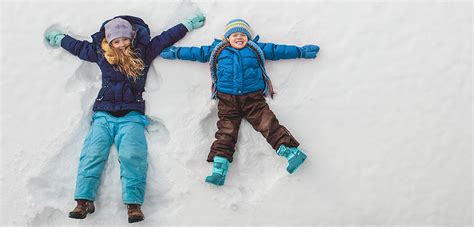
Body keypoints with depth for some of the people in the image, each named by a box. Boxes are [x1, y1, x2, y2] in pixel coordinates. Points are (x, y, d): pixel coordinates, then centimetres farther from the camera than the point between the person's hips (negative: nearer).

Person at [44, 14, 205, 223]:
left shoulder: (143, 51, 11)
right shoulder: (100, 52, 16)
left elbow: (167, 37, 16)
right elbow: (77, 46, 31)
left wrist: (190, 24, 19)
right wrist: (57, 38, 44)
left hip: (131, 115, -2)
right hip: (103, 114, 2)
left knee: (132, 156, -23)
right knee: (92, 153, -17)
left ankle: (133, 204, -27)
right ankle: (84, 201, -18)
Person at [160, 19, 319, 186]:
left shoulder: (256, 49, 17)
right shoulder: (218, 50, 18)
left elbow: (277, 50, 20)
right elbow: (197, 52, 24)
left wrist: (301, 51, 20)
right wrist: (175, 52, 26)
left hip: (253, 97, 0)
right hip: (227, 99, 1)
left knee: (268, 124, -13)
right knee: (226, 131, -9)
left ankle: (292, 151, -17)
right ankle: (219, 167, -16)